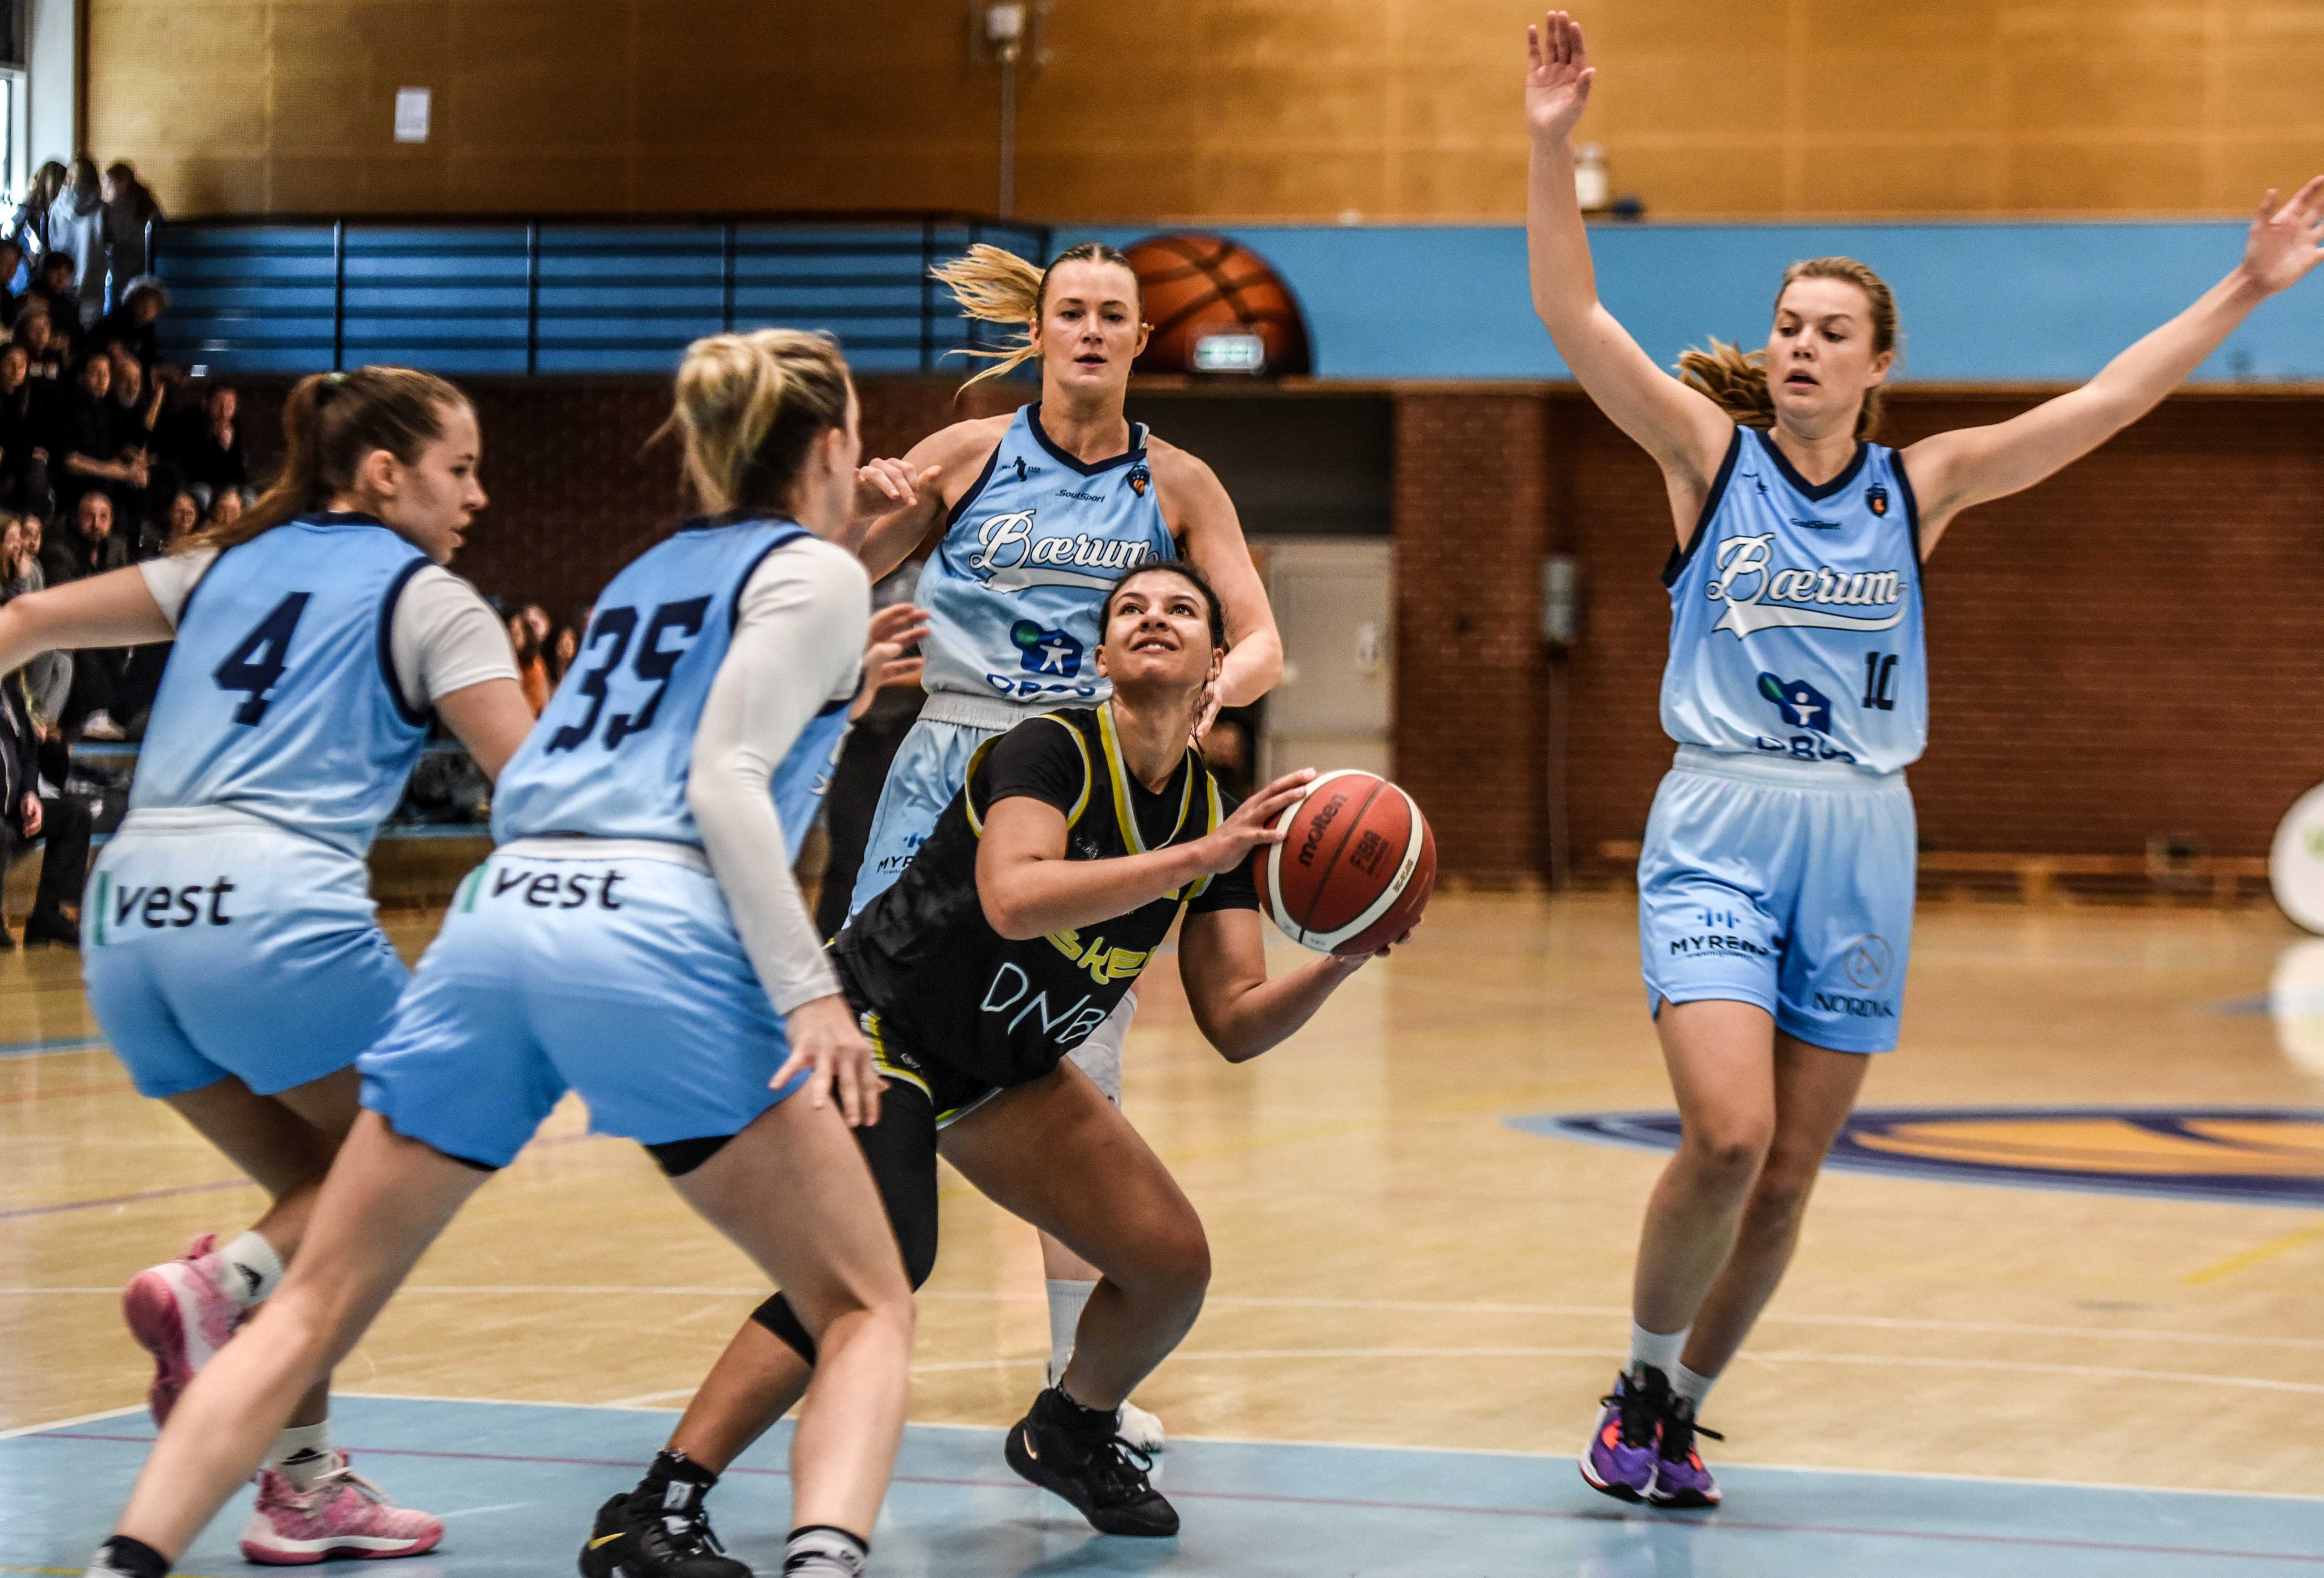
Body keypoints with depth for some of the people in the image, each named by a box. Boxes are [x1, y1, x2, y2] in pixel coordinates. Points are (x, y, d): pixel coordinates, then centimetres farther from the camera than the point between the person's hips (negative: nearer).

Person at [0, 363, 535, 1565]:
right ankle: (218, 1283, -13)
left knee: (330, 1191, 18)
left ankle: (304, 1482, 10)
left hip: (129, 913, 6)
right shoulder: (425, 599, 7)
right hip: (275, 903, -6)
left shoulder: (230, 566, 23)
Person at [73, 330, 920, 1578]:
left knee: (314, 1310, 10)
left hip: (494, 918, 6)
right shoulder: (817, 572, 9)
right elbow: (724, 786, -5)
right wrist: (809, 991, -11)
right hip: (657, 940, -6)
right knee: (868, 1312, 3)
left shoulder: (653, 569, 29)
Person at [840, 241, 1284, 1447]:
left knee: (1078, 1079, 0)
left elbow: (1261, 643, 1)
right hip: (952, 768, 0)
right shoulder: (970, 454, 3)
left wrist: (1213, 683, -22)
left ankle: (1080, 1378, 9)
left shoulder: (1177, 485, 5)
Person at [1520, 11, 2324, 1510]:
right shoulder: (1711, 455, 0)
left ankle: (1685, 1409, 25)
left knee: (1789, 1175, 6)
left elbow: (2110, 399, 4)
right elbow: (1576, 319, -10)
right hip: (1719, 833, -3)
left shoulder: (1918, 486, 6)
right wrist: (1554, 148, -21)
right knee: (1726, 1135, -19)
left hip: (1861, 845, 3)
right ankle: (1638, 1385, 4)